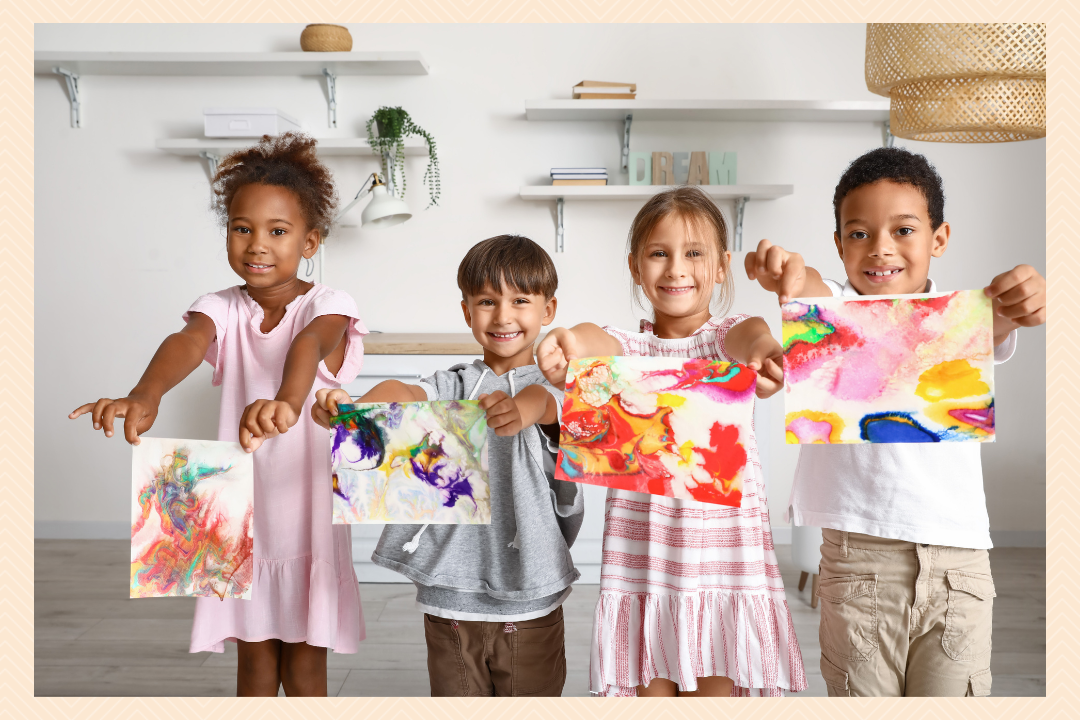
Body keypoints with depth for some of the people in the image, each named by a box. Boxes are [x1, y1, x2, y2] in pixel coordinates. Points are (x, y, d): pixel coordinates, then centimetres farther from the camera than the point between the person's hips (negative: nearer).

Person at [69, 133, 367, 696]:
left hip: (310, 516, -2)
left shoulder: (327, 305, -12)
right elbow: (187, 341, -26)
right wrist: (146, 394, -50)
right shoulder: (223, 309, -4)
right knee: (255, 665, 14)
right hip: (243, 516, 3)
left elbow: (310, 343, -36)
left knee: (304, 671, 9)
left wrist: (286, 401, -60)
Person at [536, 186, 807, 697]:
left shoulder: (727, 335, 3)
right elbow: (600, 342, -19)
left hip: (723, 549, -1)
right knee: (651, 690, 7)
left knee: (717, 690, 4)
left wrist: (762, 350, -48)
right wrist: (571, 342, -44)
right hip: (642, 554, 1)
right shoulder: (629, 347, 6)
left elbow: (749, 334, -22)